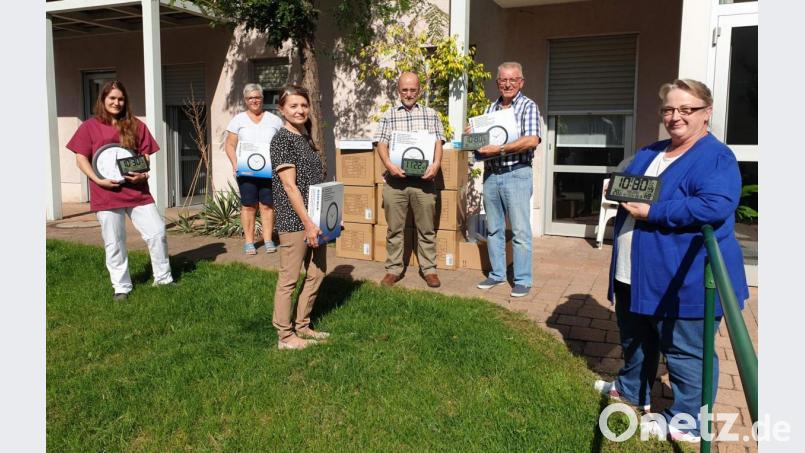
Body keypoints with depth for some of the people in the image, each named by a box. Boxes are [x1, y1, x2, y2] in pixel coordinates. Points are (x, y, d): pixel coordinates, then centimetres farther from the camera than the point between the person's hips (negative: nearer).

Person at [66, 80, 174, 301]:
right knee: (114, 244, 4)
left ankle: (163, 279, 14)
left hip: (137, 191, 2)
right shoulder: (90, 126, 3)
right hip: (107, 194, -2)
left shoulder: (136, 126, 8)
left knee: (157, 233, -2)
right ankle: (121, 287, 17)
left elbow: (145, 155, 9)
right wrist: (98, 180, -13)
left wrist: (143, 173, -11)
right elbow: (81, 158, 1)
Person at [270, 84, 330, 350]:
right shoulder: (281, 139, -11)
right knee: (289, 278, 0)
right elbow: (289, 185, -16)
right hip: (294, 220, -9)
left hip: (314, 218, 9)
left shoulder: (306, 137, 14)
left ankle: (302, 326, 28)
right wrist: (307, 223, -19)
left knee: (317, 273, 15)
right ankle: (285, 336, 12)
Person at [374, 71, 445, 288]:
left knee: (426, 228, 6)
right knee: (395, 228, 7)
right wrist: (388, 164, -16)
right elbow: (381, 143, 3)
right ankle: (393, 269, 17)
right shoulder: (388, 116, 10)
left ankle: (429, 269, 18)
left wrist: (436, 163, -15)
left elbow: (438, 142, 4)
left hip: (423, 179, 0)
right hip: (395, 179, 0)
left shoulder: (431, 114, 11)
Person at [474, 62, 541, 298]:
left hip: (516, 174, -6)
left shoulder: (528, 106, -4)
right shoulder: (491, 108, 14)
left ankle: (522, 280, 9)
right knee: (493, 229, 11)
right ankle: (497, 274, 24)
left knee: (520, 231, -1)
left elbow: (532, 140, -18)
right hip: (490, 174, 6)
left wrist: (500, 149, -22)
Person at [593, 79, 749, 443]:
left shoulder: (717, 158, -13)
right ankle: (632, 389, 45)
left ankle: (687, 423, 20)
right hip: (634, 274, 9)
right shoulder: (649, 153, 13)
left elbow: (713, 207, -28)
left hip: (684, 279, -8)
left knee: (685, 352, 4)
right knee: (635, 339, 24)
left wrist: (651, 212, -25)